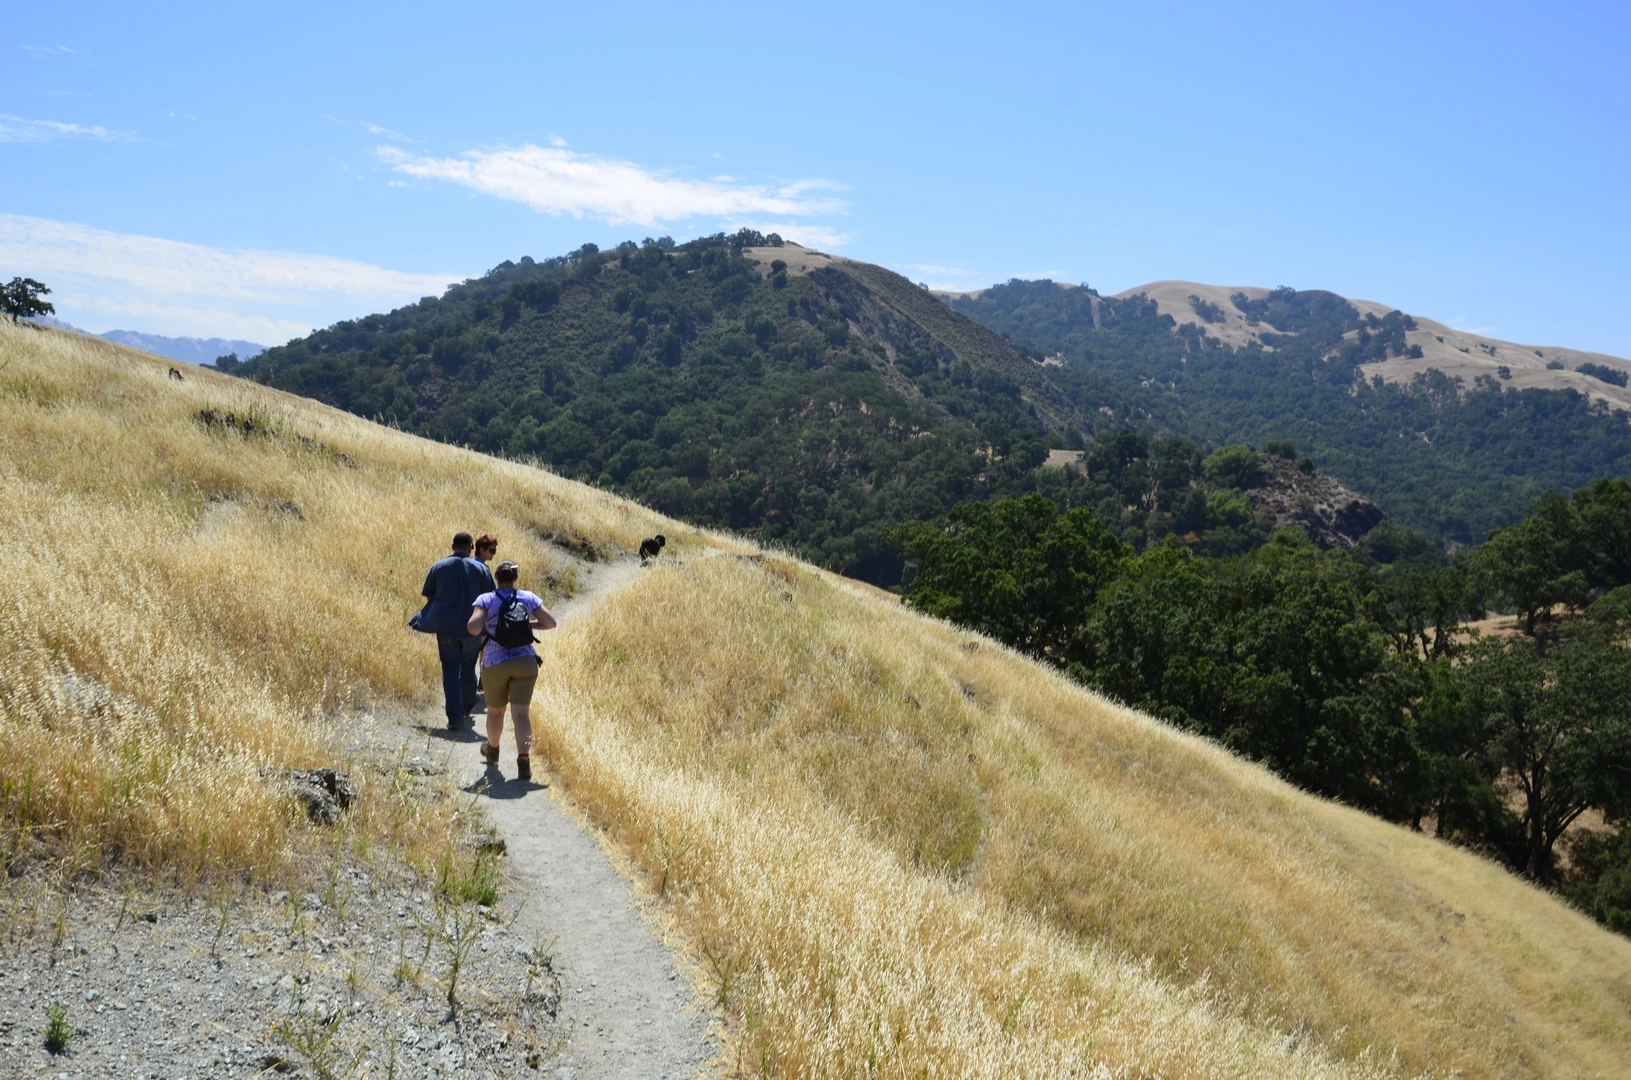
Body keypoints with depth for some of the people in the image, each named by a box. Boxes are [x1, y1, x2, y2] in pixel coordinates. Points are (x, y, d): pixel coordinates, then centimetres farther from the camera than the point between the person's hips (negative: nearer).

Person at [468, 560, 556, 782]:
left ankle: (492, 750, 44)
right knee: (521, 712, -4)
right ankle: (524, 760, -19)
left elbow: (473, 628, -17)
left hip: (494, 665, -1)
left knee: (495, 711, 21)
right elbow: (550, 623, 2)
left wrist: (485, 626, 5)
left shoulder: (486, 600, -4)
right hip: (525, 663, 1)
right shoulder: (528, 598, 3)